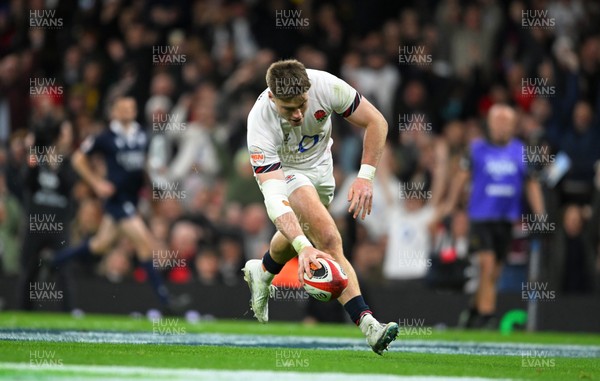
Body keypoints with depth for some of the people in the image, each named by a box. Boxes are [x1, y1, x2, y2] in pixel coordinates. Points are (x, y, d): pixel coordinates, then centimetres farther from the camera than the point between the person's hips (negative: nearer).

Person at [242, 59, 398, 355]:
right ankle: (366, 322, -28)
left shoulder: (326, 86, -33)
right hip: (280, 171, -5)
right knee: (328, 238, -25)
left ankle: (261, 272, 51)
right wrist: (303, 246, -56)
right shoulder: (260, 123, -38)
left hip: (319, 164, 5)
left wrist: (365, 176, -27)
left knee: (300, 235, 19)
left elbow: (376, 122, -17)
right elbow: (273, 197, -44)